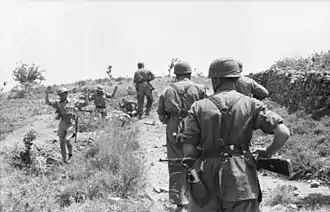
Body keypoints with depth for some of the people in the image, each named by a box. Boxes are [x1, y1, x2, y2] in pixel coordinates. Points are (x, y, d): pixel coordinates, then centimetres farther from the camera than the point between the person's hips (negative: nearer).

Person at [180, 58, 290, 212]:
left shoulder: (199, 107, 1)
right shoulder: (251, 104, 1)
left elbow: (188, 151, -4)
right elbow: (283, 133, -8)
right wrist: (268, 153, 10)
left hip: (207, 181, 0)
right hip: (241, 180, 0)